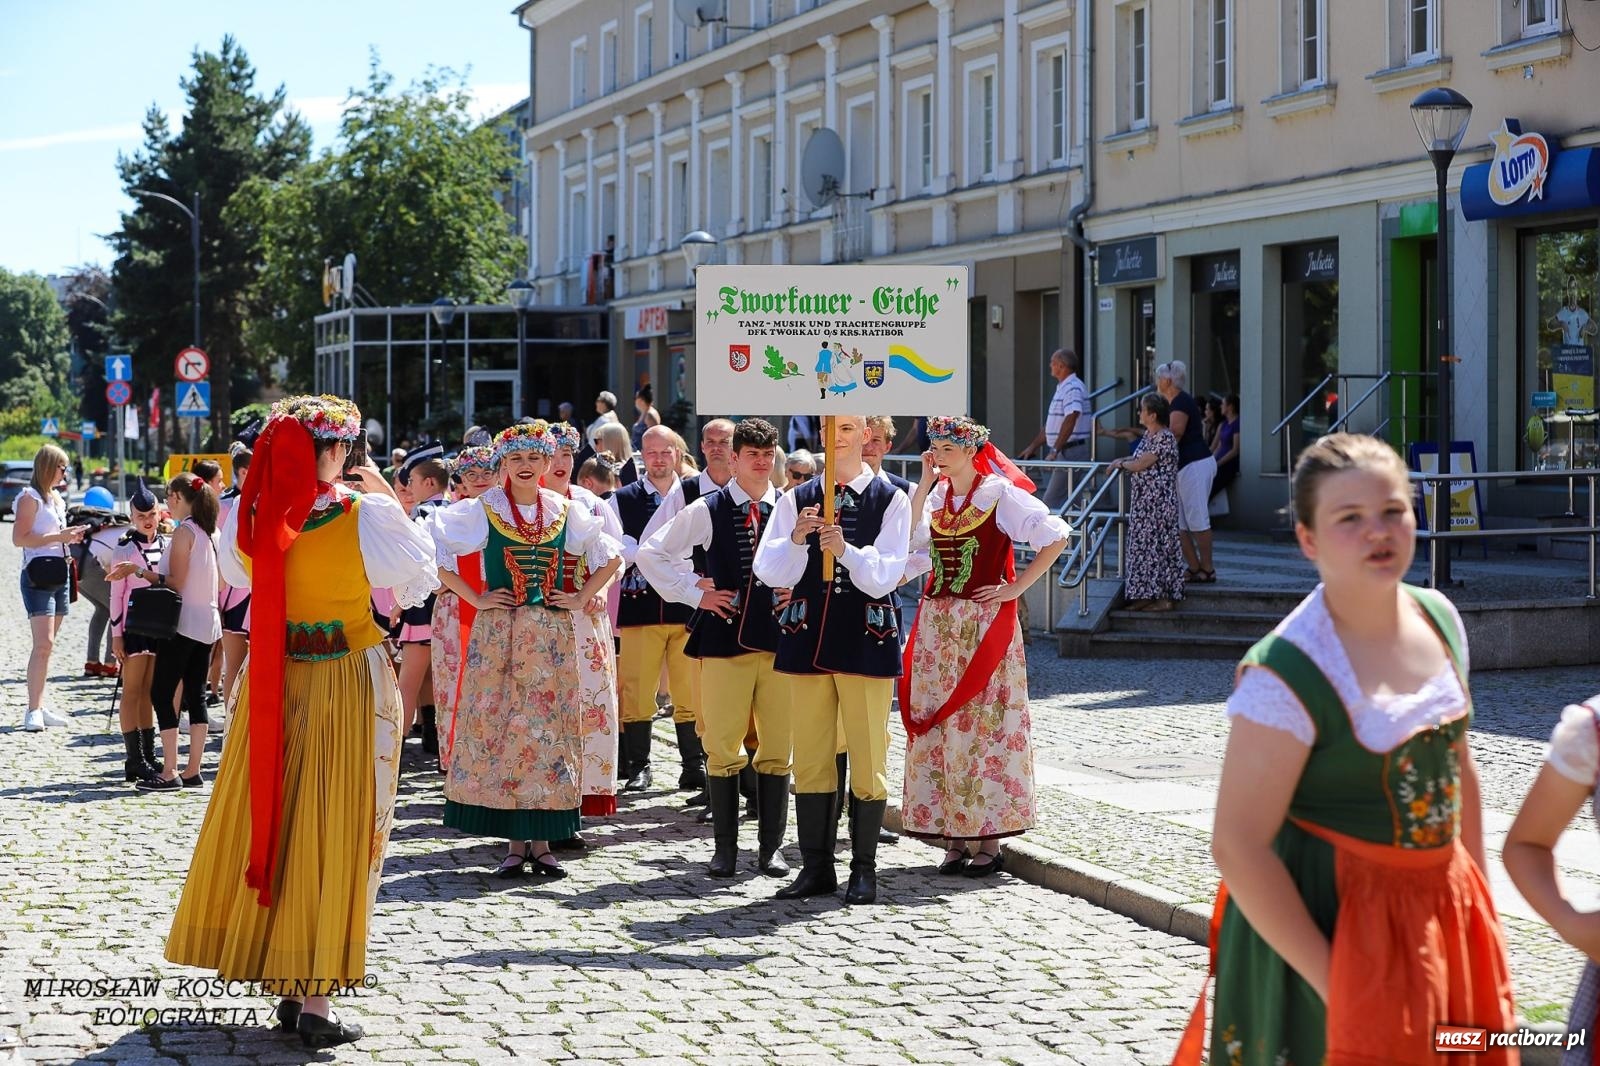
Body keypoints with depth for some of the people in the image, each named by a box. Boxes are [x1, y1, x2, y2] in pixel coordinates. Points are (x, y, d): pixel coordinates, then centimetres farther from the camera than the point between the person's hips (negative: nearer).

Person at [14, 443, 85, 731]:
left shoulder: (56, 498, 18)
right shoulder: (30, 497, -9)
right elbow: (19, 538, -17)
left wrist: (71, 536, 9)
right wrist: (59, 536, -19)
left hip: (59, 574, 9)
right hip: (38, 575, -9)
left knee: (47, 645, 9)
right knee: (43, 644, -15)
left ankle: (40, 707, 11)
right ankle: (33, 710, -15)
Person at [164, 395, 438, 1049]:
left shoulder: (247, 521, -5)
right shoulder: (367, 517, -16)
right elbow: (421, 579, -1)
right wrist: (395, 505, 8)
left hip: (273, 687, 4)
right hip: (349, 684, -4)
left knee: (266, 824, 15)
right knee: (336, 837, 2)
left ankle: (289, 988, 23)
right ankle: (313, 998, 3)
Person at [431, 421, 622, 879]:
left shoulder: (564, 511, 8)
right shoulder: (482, 510, 0)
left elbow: (611, 557, 16)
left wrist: (581, 599, 5)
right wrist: (476, 598, -7)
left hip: (551, 635, 2)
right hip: (498, 633, -2)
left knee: (549, 730, 1)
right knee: (499, 729, -4)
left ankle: (542, 840, 7)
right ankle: (514, 843, 3)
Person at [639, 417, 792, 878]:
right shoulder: (707, 509, 2)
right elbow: (651, 553, 7)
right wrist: (694, 594, 1)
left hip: (780, 639, 1)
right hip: (724, 638, -1)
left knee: (778, 750, 3)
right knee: (723, 750, 0)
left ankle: (770, 847, 13)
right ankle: (725, 848, 10)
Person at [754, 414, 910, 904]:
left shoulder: (890, 499, 0)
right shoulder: (796, 500, 7)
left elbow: (883, 577, -7)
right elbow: (770, 572, 0)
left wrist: (846, 550, -24)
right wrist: (795, 539, -18)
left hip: (866, 640, -3)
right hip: (808, 638, 3)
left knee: (868, 758, 0)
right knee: (810, 758, 6)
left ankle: (864, 869, 6)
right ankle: (817, 866, 13)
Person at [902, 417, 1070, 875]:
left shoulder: (1000, 493, -5)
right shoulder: (937, 495, 12)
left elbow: (1056, 535, -12)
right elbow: (909, 541, -3)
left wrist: (1017, 586, -13)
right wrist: (924, 484, -3)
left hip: (984, 625, -6)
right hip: (937, 626, 6)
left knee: (983, 727, -6)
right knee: (939, 727, 4)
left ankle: (989, 840, -1)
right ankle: (954, 836, 10)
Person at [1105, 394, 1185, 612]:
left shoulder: (1164, 438, -18)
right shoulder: (1148, 435, 12)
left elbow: (1140, 465, -19)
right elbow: (1140, 457, 23)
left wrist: (1121, 464, -2)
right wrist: (1122, 460, 5)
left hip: (1158, 502, -10)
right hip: (1144, 501, 10)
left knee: (1157, 545, -5)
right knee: (1143, 545, 11)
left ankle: (1164, 598, 0)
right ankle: (1147, 595, 17)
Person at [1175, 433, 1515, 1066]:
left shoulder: (1439, 618, 1)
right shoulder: (1286, 673, -21)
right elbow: (1238, 847, -22)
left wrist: (1479, 903, 13)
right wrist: (1331, 981, -20)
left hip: (1440, 908, 7)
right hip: (1326, 919, -7)